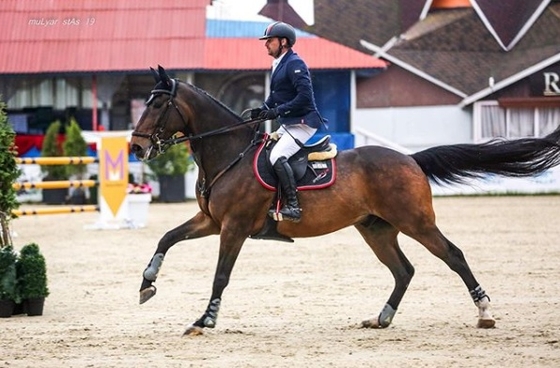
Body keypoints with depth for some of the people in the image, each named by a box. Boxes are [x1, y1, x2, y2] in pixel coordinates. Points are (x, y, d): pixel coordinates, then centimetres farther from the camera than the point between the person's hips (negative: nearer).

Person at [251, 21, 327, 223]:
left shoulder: (294, 64, -14)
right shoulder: (278, 65, 16)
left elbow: (305, 96, -24)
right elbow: (275, 97, 24)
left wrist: (278, 111, -24)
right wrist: (262, 110, 4)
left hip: (303, 123, -11)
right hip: (288, 124, 11)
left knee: (277, 156, -26)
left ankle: (293, 206, -30)